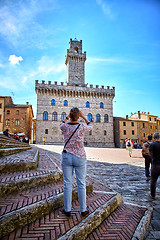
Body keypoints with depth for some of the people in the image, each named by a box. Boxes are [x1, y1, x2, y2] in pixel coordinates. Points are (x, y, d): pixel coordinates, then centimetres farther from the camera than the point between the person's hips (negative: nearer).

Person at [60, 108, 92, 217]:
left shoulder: (65, 126, -6)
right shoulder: (82, 127, -12)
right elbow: (90, 126, 12)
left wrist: (68, 116, 20)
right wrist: (83, 116, 15)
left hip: (66, 157, 2)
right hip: (80, 158, -1)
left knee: (67, 184, 11)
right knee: (81, 184, 11)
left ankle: (67, 210, 23)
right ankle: (83, 210, 23)